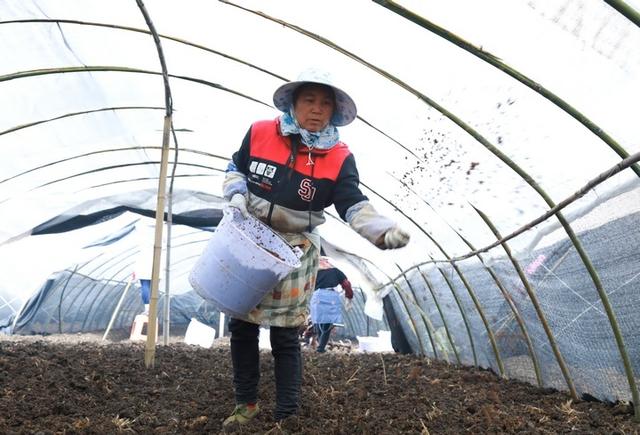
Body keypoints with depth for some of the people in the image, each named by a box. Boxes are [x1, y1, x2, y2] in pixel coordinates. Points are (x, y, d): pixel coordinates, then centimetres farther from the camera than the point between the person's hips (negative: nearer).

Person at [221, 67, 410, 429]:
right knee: (242, 326, 11)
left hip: (294, 253, -3)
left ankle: (287, 417, 18)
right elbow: (236, 169, 9)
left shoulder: (339, 157, -11)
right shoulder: (260, 133, -6)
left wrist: (384, 231, -37)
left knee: (285, 336, 2)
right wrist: (237, 195, -11)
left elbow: (355, 207, -18)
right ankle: (247, 403, 30)